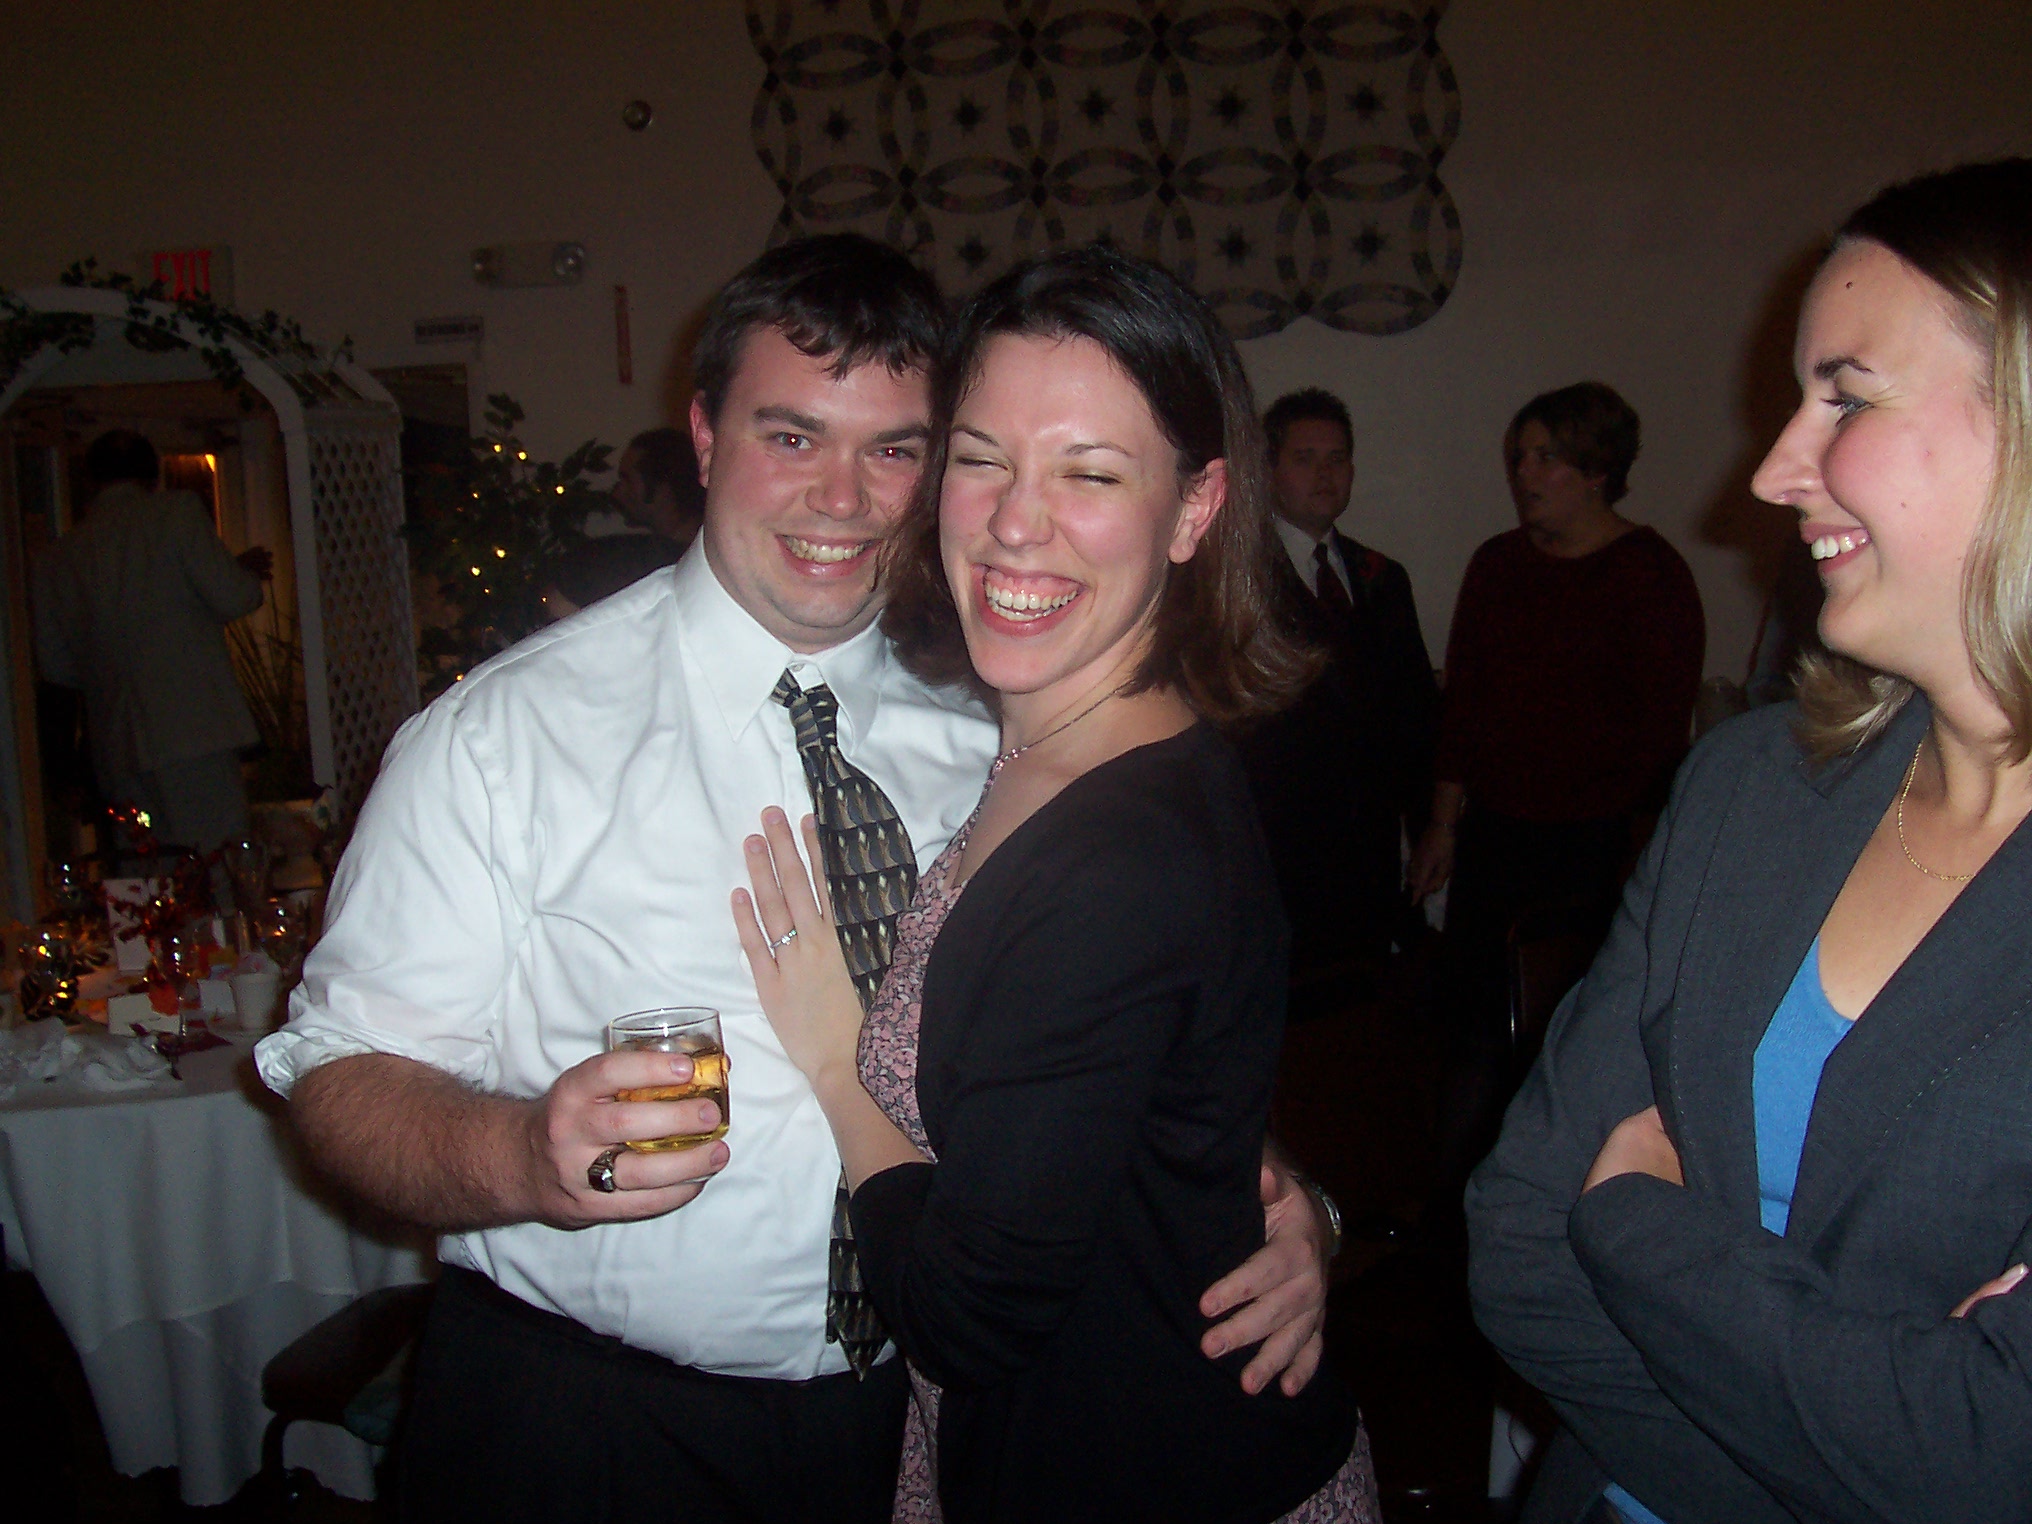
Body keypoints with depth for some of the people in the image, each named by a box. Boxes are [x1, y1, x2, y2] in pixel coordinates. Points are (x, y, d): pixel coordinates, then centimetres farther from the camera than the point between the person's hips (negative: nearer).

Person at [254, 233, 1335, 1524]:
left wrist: (1266, 1195, -17)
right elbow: (342, 1072, -12)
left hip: (908, 1416, 4)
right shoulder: (501, 736, -12)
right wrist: (524, 1157, -31)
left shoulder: (991, 752, -1)